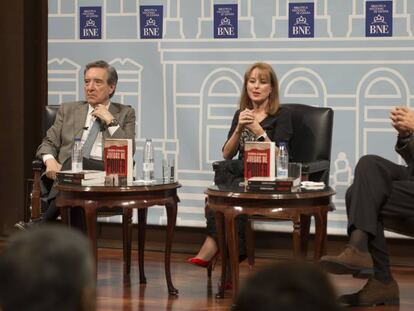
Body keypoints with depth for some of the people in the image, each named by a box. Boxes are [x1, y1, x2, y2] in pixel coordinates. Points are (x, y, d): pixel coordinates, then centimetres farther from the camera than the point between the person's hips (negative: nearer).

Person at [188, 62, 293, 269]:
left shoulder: (281, 116, 3)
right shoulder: (241, 114, 17)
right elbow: (227, 154, 8)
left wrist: (258, 130, -14)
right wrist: (239, 129, -7)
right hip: (241, 172, 4)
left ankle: (213, 244, -30)